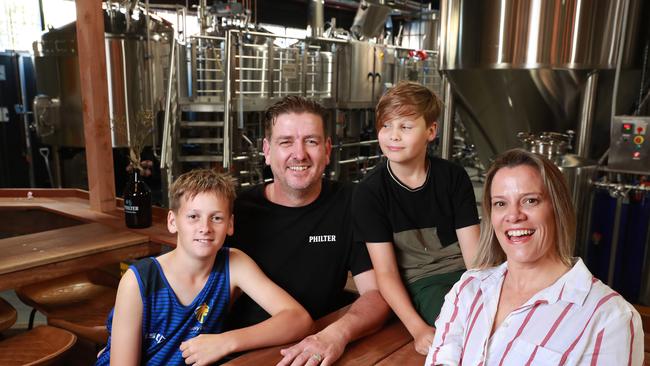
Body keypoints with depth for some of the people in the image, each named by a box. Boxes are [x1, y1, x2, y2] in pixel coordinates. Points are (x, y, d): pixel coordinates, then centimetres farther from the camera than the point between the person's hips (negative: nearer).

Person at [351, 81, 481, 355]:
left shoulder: (454, 177, -2)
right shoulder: (369, 193, -9)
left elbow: (473, 252, -3)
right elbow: (386, 272, -11)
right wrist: (418, 328, -22)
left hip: (462, 272, 4)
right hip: (418, 282, -3)